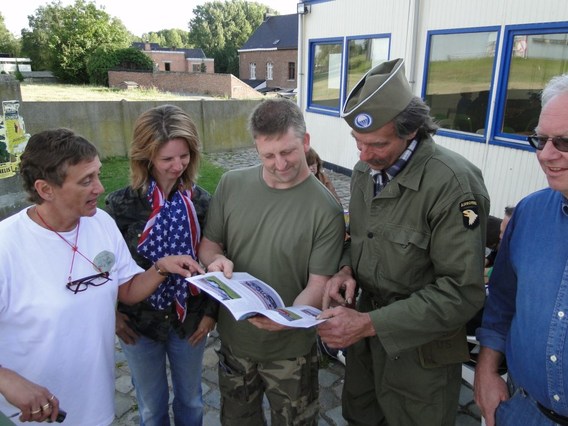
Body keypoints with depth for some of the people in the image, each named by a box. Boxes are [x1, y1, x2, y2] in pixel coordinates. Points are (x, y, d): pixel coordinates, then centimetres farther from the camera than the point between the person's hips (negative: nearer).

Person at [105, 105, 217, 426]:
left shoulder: (201, 201, -9)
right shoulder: (122, 203, -14)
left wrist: (211, 311, -3)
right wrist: (112, 314, -6)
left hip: (190, 320, 1)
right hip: (139, 324, -1)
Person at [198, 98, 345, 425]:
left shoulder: (326, 209, -19)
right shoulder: (231, 185, -8)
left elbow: (319, 284, -17)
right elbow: (209, 242, 2)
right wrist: (216, 259, -20)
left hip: (290, 348, -3)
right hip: (234, 337, 3)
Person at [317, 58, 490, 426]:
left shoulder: (453, 183, -25)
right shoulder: (366, 169, -1)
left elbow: (463, 292, -25)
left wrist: (369, 324, -28)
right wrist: (347, 269, -10)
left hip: (418, 349, -6)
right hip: (367, 331, 6)